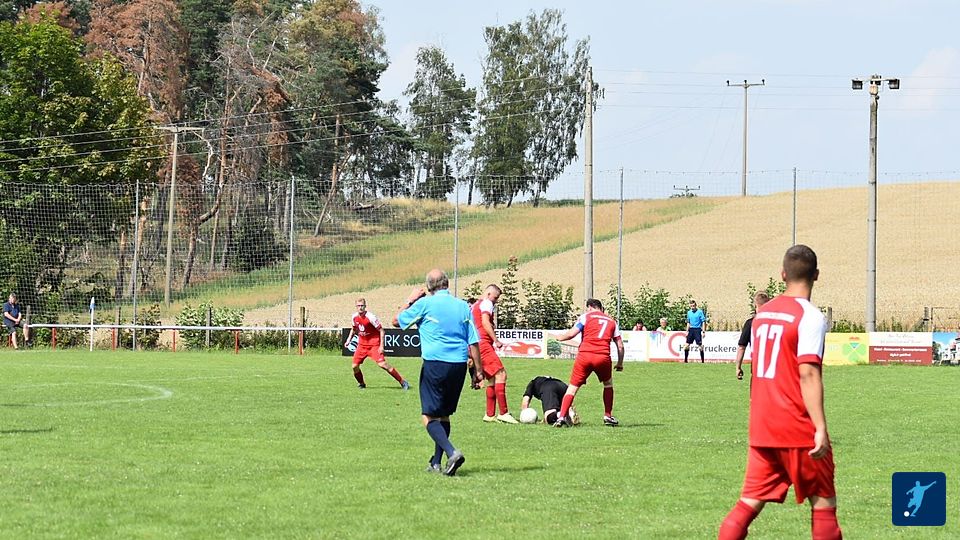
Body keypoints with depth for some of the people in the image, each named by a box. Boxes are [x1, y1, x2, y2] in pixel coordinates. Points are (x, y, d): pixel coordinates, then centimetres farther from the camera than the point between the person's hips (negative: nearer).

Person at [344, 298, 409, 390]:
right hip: (362, 344, 6)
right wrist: (349, 340, 13)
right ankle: (361, 384, 26)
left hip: (374, 344, -6)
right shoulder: (354, 317, 0)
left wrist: (381, 346, -17)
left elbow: (381, 330, -14)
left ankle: (403, 382, -13)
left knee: (382, 364, -19)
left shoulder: (370, 317, -19)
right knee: (355, 366, -1)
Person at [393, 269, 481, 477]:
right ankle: (436, 463, 19)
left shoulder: (425, 304, -4)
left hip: (435, 364, -5)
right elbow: (474, 342, 5)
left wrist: (410, 300, 23)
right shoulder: (463, 306, 6)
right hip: (459, 365, 5)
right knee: (444, 415, 17)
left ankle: (452, 452, -24)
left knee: (429, 416, -3)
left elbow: (397, 321, 10)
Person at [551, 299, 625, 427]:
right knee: (608, 384, 26)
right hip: (603, 357, 2)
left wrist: (559, 338, 15)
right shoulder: (611, 321, 21)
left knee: (573, 387, 3)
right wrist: (620, 363, 27)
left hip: (584, 355, -2)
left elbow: (572, 333, -3)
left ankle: (562, 416, -9)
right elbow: (620, 345, 17)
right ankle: (608, 416, 25)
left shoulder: (586, 316, 10)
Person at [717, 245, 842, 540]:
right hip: (799, 428, -6)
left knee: (749, 503, 6)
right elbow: (808, 374, -19)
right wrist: (821, 429, -21)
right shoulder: (810, 316, -10)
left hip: (761, 427, 6)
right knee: (823, 504, 4)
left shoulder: (763, 313, 11)